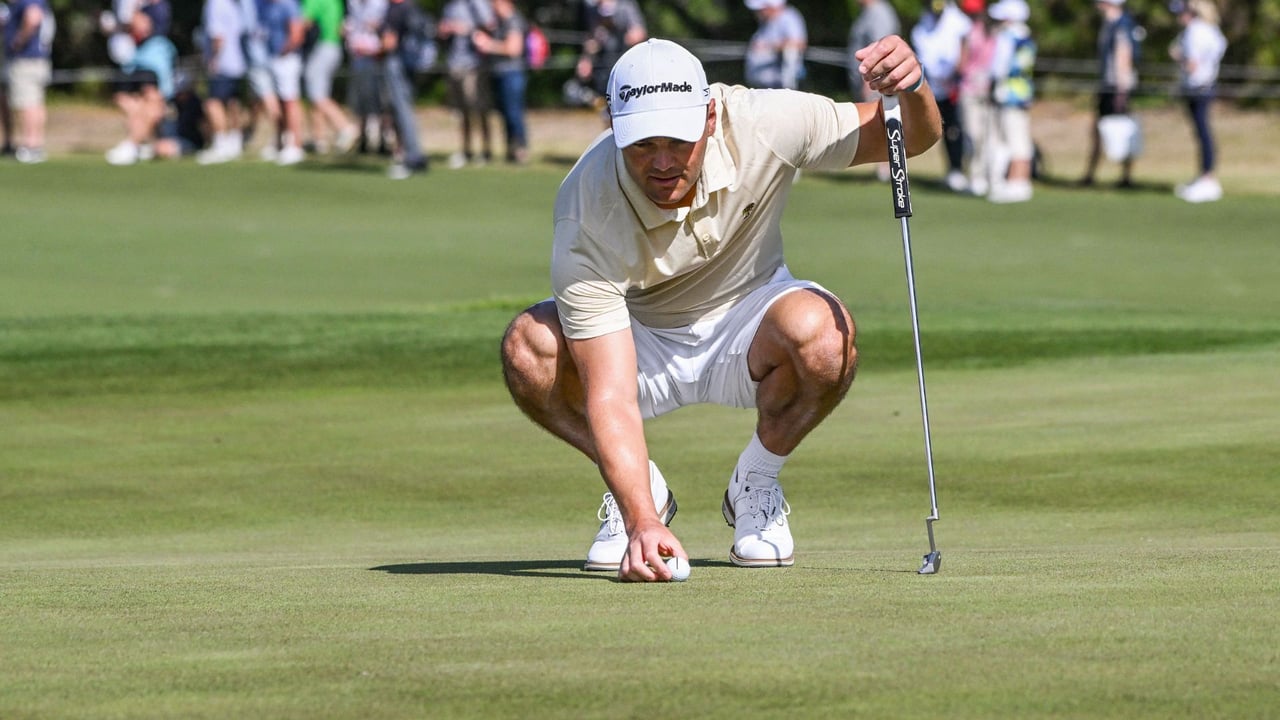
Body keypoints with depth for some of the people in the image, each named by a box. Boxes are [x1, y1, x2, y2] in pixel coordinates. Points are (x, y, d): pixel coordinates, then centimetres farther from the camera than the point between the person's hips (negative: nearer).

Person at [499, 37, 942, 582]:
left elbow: (914, 137, -12)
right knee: (529, 346, -32)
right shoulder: (586, 217, -33)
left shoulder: (761, 125, -26)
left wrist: (911, 89, -38)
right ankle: (642, 494, -4)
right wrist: (641, 523, -51)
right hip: (637, 342, -1)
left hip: (747, 323, 1)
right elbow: (609, 397, -37)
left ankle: (755, 485, -4)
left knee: (822, 332, -35)